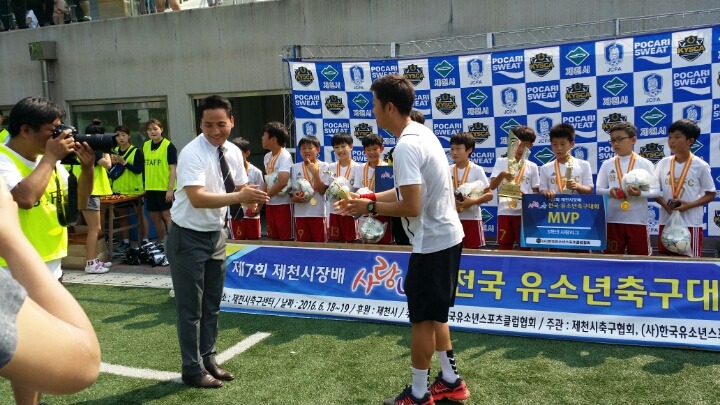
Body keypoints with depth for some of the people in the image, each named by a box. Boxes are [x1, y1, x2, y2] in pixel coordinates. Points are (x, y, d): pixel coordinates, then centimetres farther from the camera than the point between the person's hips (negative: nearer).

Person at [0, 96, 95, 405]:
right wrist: (51, 157, -22)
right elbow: (25, 197, -34)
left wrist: (87, 168, -5)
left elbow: (78, 203, 12)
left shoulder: (50, 160, 7)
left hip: (51, 269, 8)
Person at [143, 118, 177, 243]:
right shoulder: (146, 145, 9)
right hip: (151, 188, 6)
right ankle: (161, 242, 27)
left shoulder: (169, 146, -9)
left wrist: (170, 189, -17)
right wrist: (145, 186, 14)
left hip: (165, 188, -6)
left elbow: (173, 168, -12)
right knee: (154, 217, 12)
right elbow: (146, 166, 17)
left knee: (167, 215, -3)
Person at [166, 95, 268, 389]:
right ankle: (193, 368, 19)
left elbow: (240, 188, 9)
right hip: (188, 238, -7)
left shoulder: (234, 152, 0)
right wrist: (238, 197, -43)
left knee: (212, 304, 17)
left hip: (216, 234, 7)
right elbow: (197, 198, -33)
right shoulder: (192, 153, -22)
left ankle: (208, 360, 32)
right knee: (191, 308, 3)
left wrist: (251, 197, -15)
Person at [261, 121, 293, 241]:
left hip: (283, 204, -8)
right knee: (273, 238, 15)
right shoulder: (267, 156, 10)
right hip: (270, 204, 8)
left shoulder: (285, 156, -14)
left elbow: (282, 182, -23)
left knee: (286, 238, -2)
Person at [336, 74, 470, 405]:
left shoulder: (406, 146, -22)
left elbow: (411, 206, -25)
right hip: (446, 237, 10)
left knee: (422, 319, 3)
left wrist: (370, 208, -12)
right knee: (435, 314, 20)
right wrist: (369, 197, 9)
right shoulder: (421, 132, 9)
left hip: (432, 243, -10)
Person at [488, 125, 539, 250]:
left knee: (525, 248, 3)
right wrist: (502, 175, -24)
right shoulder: (501, 162, 4)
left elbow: (536, 192, 9)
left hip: (525, 213, 0)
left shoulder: (532, 166, 6)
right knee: (504, 248, 5)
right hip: (505, 212, 0)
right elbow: (492, 186, -5)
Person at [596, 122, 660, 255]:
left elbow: (656, 191, -2)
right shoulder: (607, 164, 6)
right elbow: (598, 189, 7)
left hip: (638, 220, -2)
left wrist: (640, 193, -21)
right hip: (613, 220, 2)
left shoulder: (645, 164, 0)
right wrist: (610, 192, -14)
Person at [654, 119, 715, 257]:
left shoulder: (700, 166, -5)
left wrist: (690, 205, -16)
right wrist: (664, 203, -12)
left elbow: (711, 194, -1)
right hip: (666, 222, 3)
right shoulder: (663, 163, 4)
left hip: (691, 223, -3)